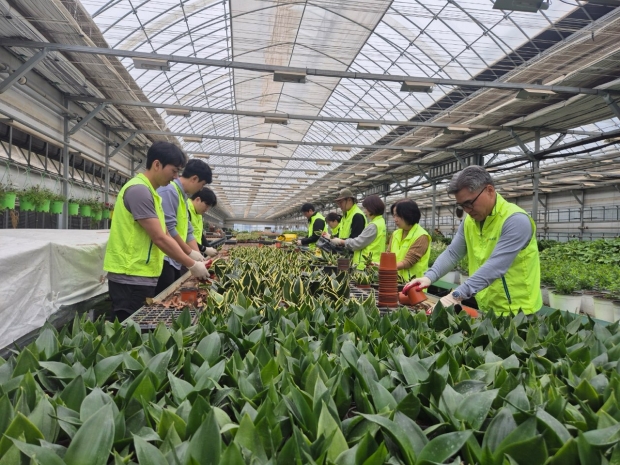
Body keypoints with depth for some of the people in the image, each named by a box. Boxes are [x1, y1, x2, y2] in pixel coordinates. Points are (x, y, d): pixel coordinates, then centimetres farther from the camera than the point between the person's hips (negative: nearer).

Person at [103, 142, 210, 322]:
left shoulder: (151, 192, 14)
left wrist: (191, 257, 9)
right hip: (131, 278, -9)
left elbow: (165, 235, 16)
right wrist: (192, 265, -13)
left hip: (142, 277, 10)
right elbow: (159, 238, -20)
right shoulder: (139, 190, -17)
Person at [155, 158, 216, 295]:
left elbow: (188, 231, 18)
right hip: (164, 259, -10)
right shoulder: (169, 191, -14)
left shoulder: (183, 196, 17)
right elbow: (168, 228, -20)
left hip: (175, 260, 10)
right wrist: (190, 252, -12)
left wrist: (199, 256, 12)